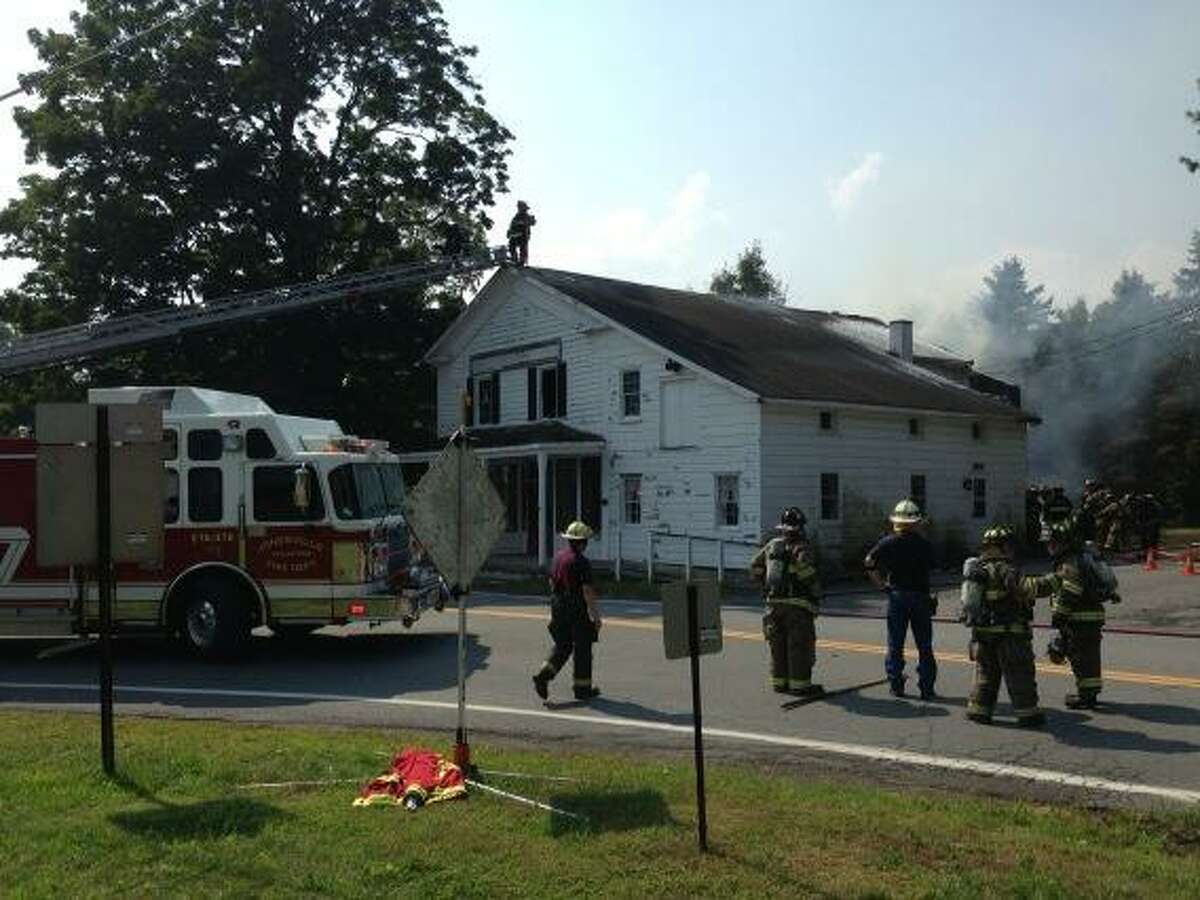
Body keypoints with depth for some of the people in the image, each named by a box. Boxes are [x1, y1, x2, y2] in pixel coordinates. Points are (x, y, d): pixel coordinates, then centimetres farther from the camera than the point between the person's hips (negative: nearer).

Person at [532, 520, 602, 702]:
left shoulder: (558, 557, 6)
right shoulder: (581, 562, -17)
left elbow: (551, 581, 16)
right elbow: (587, 591, -19)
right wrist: (595, 615, -15)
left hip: (558, 606, 7)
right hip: (577, 609, -7)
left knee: (562, 646, 16)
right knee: (582, 648, 5)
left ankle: (543, 676, 0)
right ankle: (582, 688, 12)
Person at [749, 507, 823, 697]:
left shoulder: (772, 545, 8)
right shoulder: (800, 548, -11)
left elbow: (755, 566, 15)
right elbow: (807, 573, -23)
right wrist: (816, 596, -10)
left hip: (774, 603, 6)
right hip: (797, 604, -6)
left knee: (778, 645, 14)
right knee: (800, 646, 0)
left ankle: (779, 682, 20)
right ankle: (800, 684, 1)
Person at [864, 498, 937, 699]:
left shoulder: (888, 543, -3)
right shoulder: (925, 545, -2)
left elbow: (869, 562, -10)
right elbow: (931, 567, -2)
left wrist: (880, 583, -2)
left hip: (896, 595, 0)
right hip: (920, 596, 0)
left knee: (895, 644, 8)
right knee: (924, 646, 7)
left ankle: (896, 686, 8)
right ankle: (926, 688, 8)